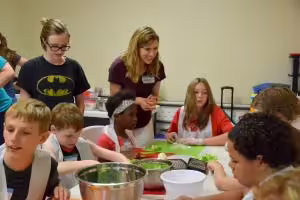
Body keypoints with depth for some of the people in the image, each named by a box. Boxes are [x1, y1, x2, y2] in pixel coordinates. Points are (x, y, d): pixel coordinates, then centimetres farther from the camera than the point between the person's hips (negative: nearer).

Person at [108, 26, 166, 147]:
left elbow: (155, 94, 4)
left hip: (144, 125, 4)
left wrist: (152, 101, -19)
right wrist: (138, 100, -27)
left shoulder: (158, 67, -10)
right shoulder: (119, 66, -22)